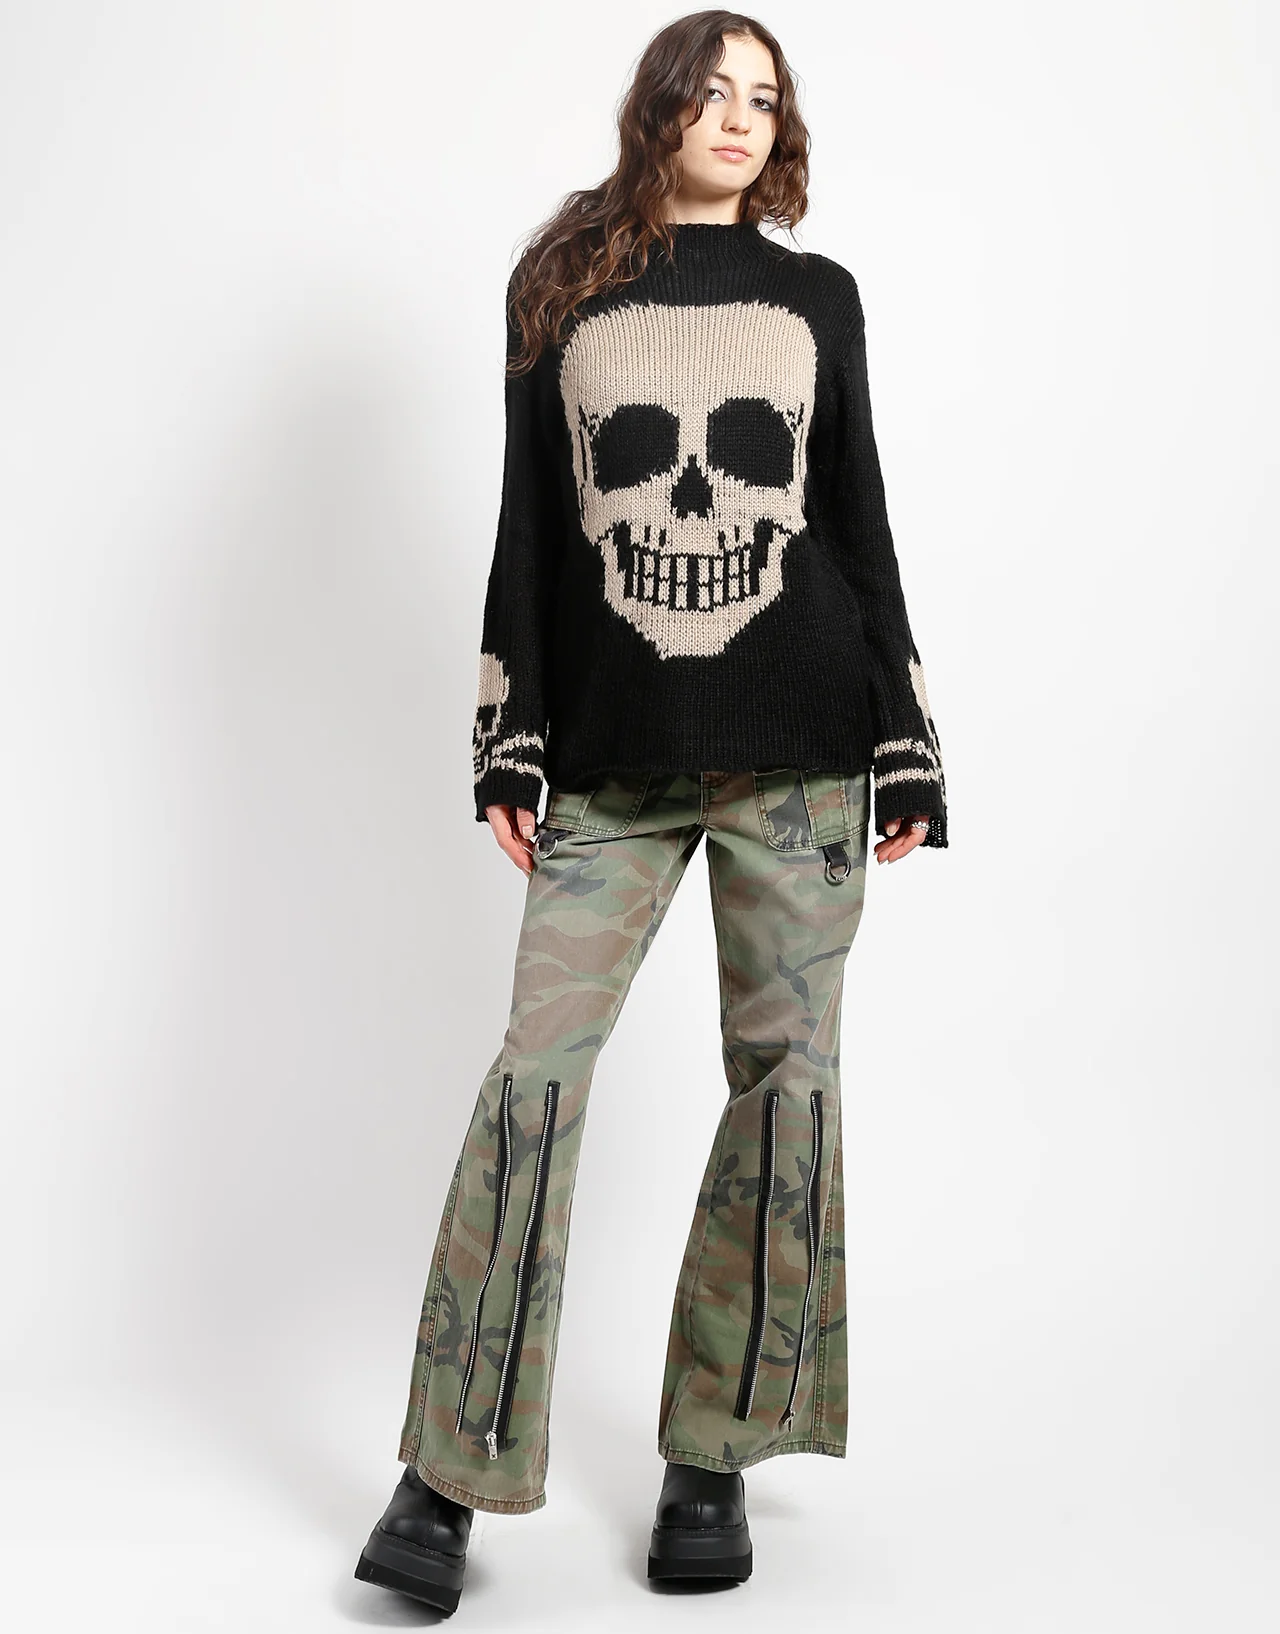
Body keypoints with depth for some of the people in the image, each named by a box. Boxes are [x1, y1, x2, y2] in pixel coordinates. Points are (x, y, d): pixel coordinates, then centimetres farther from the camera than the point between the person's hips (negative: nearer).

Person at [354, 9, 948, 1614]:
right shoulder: (562, 288, 11)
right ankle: (452, 1473, 3)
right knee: (538, 1068, -7)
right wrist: (508, 744, 2)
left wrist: (909, 746, 4)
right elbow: (526, 524, 9)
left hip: (798, 752, 1)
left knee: (786, 1070, 0)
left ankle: (712, 1457, 14)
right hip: (613, 756, -1)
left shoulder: (817, 295, 13)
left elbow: (861, 518, 11)